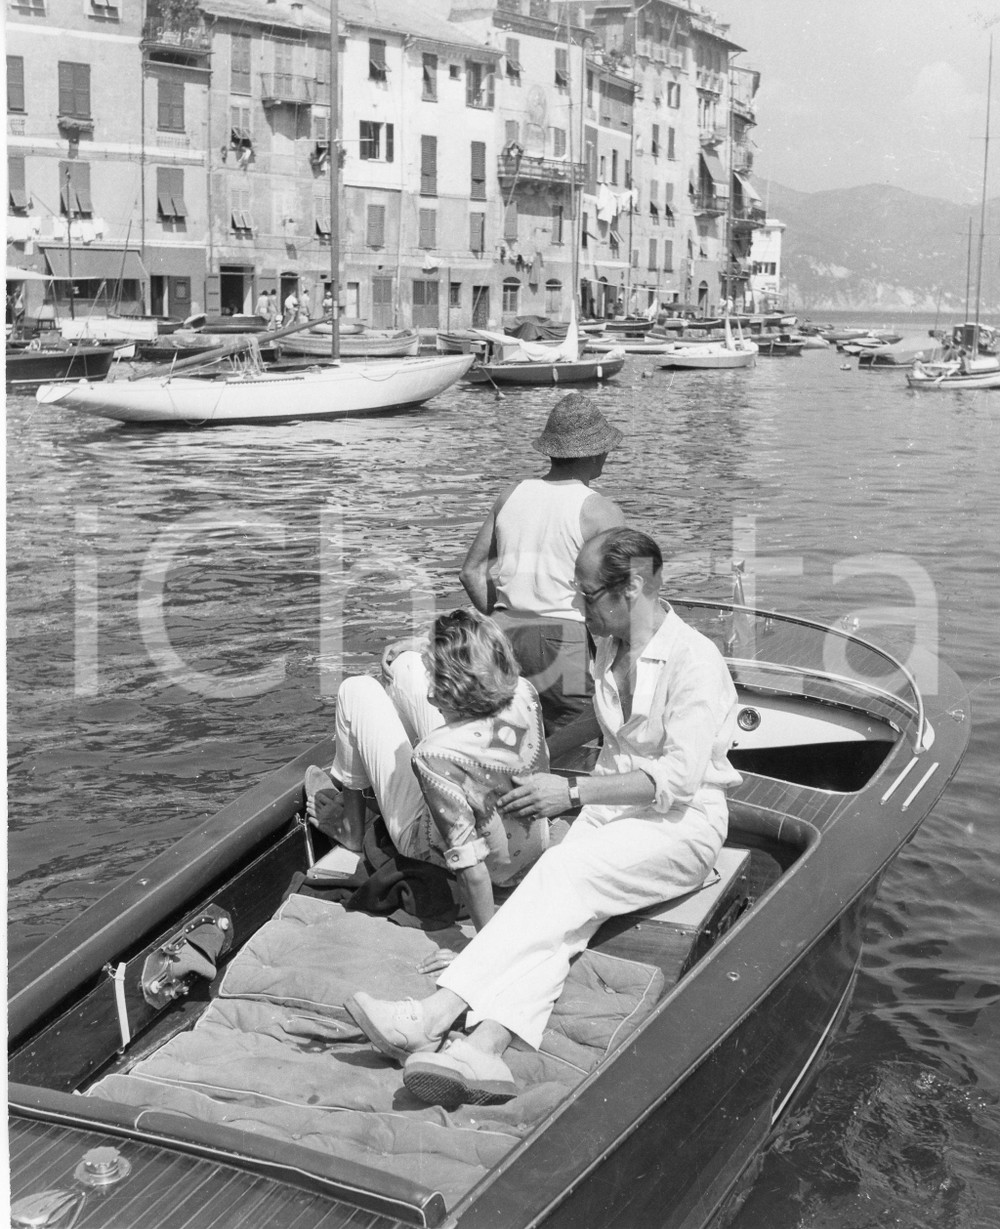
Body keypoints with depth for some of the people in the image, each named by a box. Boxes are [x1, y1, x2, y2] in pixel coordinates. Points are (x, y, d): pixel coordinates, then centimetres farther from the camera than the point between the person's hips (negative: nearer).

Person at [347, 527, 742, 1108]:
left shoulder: (695, 660, -14)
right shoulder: (611, 648, 12)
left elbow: (679, 777, -21)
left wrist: (573, 791, -23)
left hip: (682, 825, -7)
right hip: (612, 807, 7)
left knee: (565, 872, -33)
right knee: (562, 913, -24)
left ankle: (439, 1014, -45)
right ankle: (484, 1048, -49)